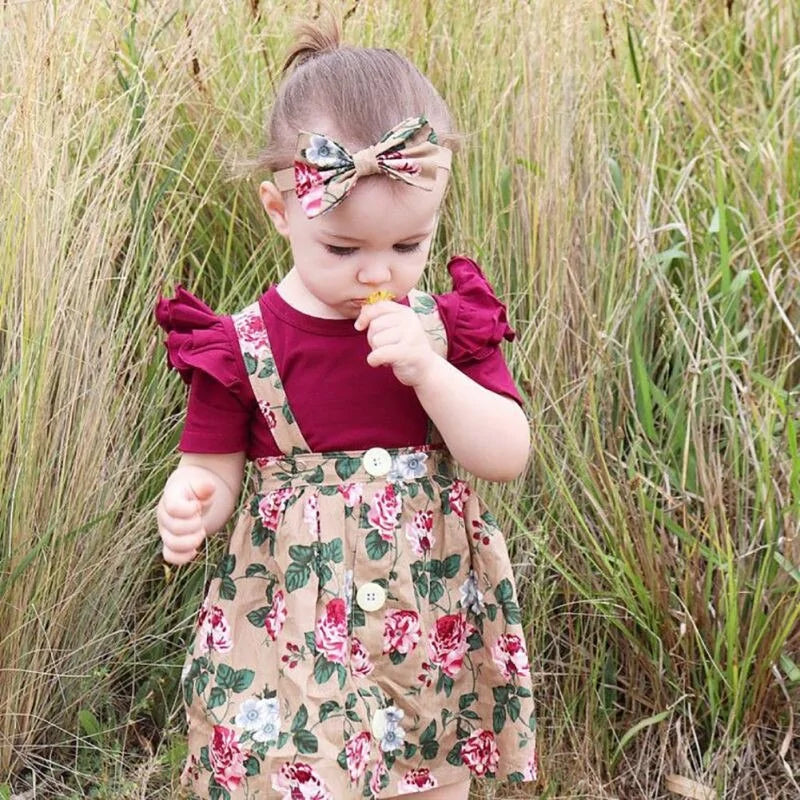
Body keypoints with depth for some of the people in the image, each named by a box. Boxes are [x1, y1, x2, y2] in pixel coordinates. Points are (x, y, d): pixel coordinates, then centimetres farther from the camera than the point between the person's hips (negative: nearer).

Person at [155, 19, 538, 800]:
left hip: (435, 635, 3)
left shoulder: (447, 326, -1)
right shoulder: (242, 348, -8)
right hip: (294, 639, -2)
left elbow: (509, 456, -7)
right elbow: (210, 469, -4)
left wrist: (428, 369, -21)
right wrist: (189, 505, -28)